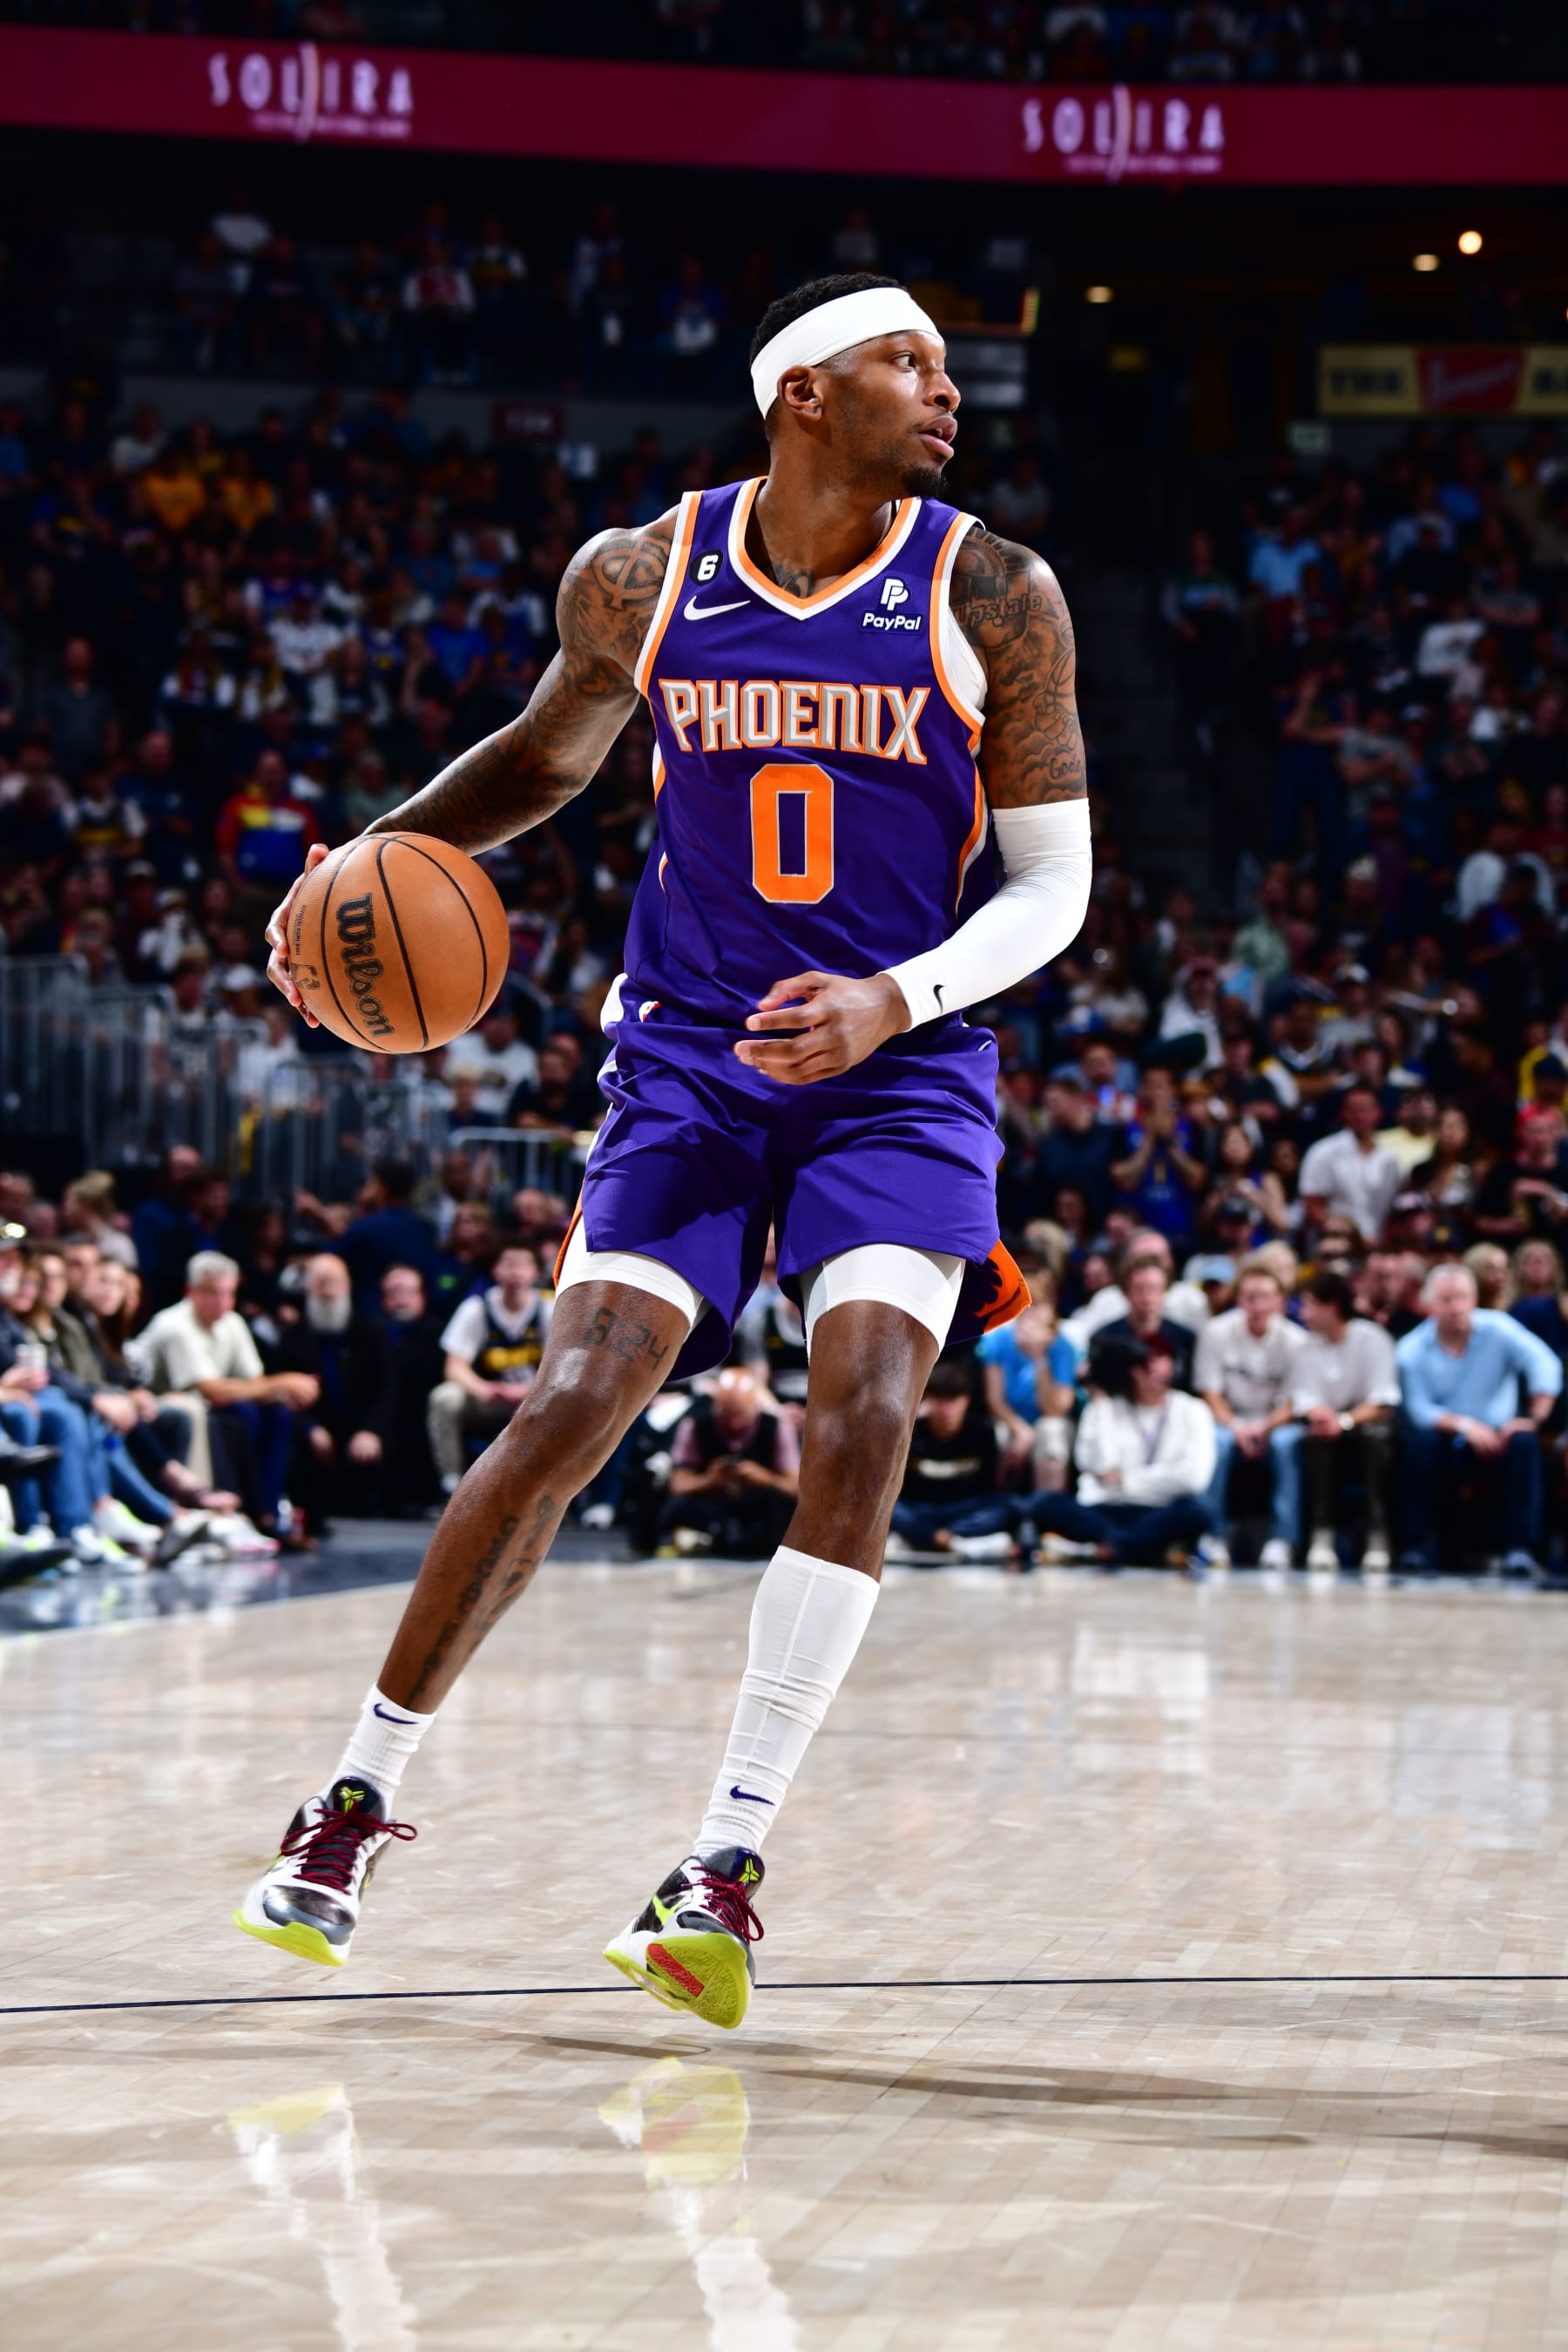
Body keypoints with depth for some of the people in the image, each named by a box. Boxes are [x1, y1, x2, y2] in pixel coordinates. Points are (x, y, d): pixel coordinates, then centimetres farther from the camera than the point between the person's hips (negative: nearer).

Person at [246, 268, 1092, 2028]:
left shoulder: (992, 600, -7)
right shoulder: (640, 580, -2)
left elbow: (1051, 886, -4)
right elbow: (547, 756, 17)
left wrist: (896, 998, -21)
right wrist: (384, 853, 0)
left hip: (900, 1072, -1)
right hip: (690, 1058, 1)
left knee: (860, 1421, -20)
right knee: (571, 1408, -9)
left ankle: (727, 1863, -14)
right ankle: (362, 1789, 7)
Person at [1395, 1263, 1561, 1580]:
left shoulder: (1497, 1328, -3)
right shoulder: (1412, 1350, -4)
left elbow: (1544, 1365, -14)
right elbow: (1419, 1409, -15)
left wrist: (1536, 1417, -26)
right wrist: (1464, 1425, -30)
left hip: (1497, 1440, 1)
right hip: (1448, 1445, -1)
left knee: (1524, 1442, -30)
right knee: (1421, 1441, -32)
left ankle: (1519, 1550, -30)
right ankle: (1416, 1549, -26)